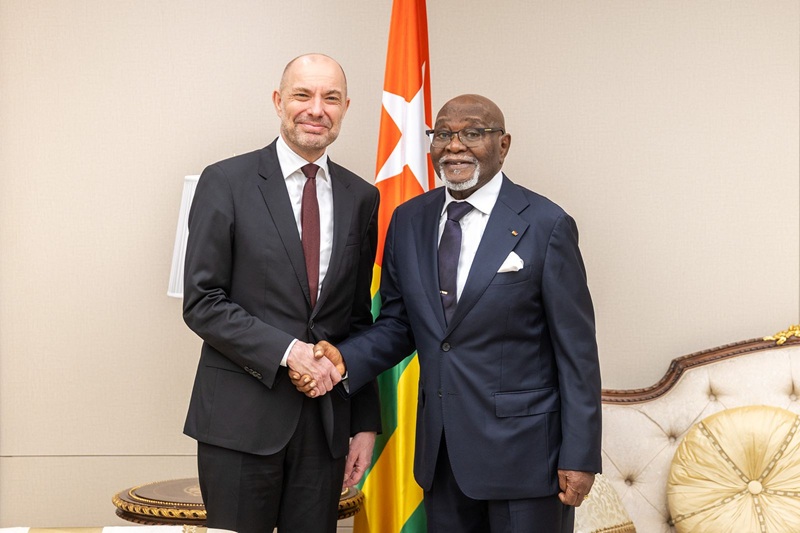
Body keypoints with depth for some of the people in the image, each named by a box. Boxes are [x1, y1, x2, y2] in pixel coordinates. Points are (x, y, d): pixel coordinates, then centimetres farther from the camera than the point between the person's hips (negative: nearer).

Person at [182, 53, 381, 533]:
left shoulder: (361, 197, 9)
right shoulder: (227, 183, -3)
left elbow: (360, 317, 12)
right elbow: (201, 303, -7)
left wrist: (366, 422, 8)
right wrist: (287, 350, -17)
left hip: (327, 420, 4)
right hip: (241, 417, -3)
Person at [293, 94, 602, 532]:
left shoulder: (545, 225, -10)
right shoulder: (408, 220, 4)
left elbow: (576, 350, -9)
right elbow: (397, 323, 10)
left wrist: (579, 457, -9)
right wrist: (345, 360, -9)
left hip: (522, 449, -4)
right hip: (440, 448, 5)